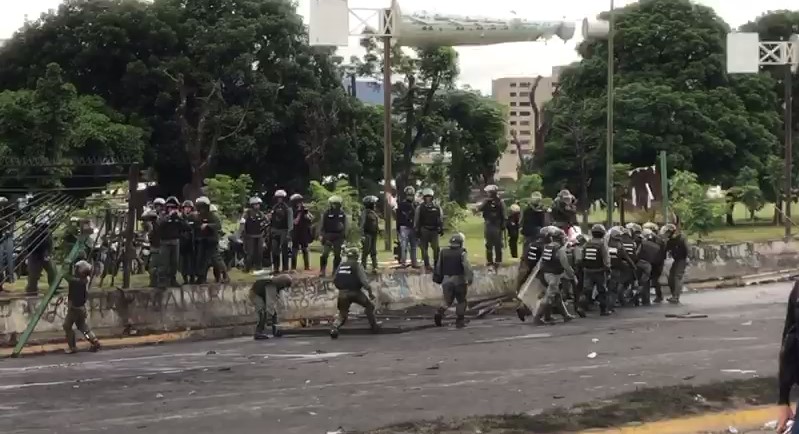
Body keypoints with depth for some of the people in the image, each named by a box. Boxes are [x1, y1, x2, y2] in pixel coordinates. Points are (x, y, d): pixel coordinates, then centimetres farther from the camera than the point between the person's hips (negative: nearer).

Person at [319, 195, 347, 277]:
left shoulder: (342, 214, 8)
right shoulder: (326, 214, -1)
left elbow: (345, 226, 15)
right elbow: (323, 226, 1)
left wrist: (344, 236, 9)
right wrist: (323, 236, -5)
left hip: (339, 237, 3)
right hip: (328, 236, -3)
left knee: (337, 255, 7)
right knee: (325, 254, -10)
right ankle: (322, 270, -6)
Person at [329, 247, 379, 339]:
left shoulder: (340, 266, 10)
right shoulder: (357, 266, -4)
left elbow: (335, 281, 12)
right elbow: (364, 281, -11)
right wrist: (370, 293, 0)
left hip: (342, 293, 4)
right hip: (355, 292, -4)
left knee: (342, 313, 16)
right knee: (369, 306, 20)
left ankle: (335, 328, -10)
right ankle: (374, 327, 21)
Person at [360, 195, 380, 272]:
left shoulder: (374, 212, 16)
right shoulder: (365, 212, -10)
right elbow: (362, 224, -15)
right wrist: (362, 234, -22)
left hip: (374, 234, 8)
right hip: (367, 234, -8)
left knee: (373, 252, 8)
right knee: (366, 251, -8)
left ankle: (374, 267, 10)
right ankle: (363, 265, -2)